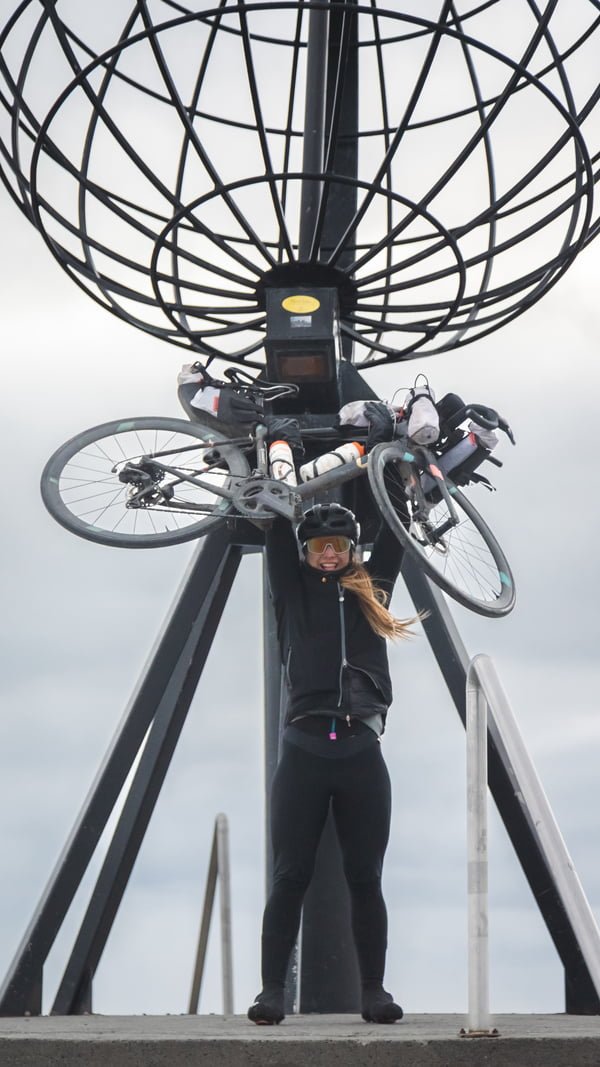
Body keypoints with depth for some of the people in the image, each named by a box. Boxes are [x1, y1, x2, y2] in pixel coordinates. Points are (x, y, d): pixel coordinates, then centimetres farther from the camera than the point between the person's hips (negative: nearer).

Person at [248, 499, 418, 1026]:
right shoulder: (294, 591, 12)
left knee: (366, 879, 3)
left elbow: (395, 533, 19)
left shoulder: (370, 591, 17)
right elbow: (277, 532, 8)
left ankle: (374, 991, 8)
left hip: (362, 753, 2)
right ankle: (272, 990, 0)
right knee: (290, 877, -2)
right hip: (304, 750, -1)